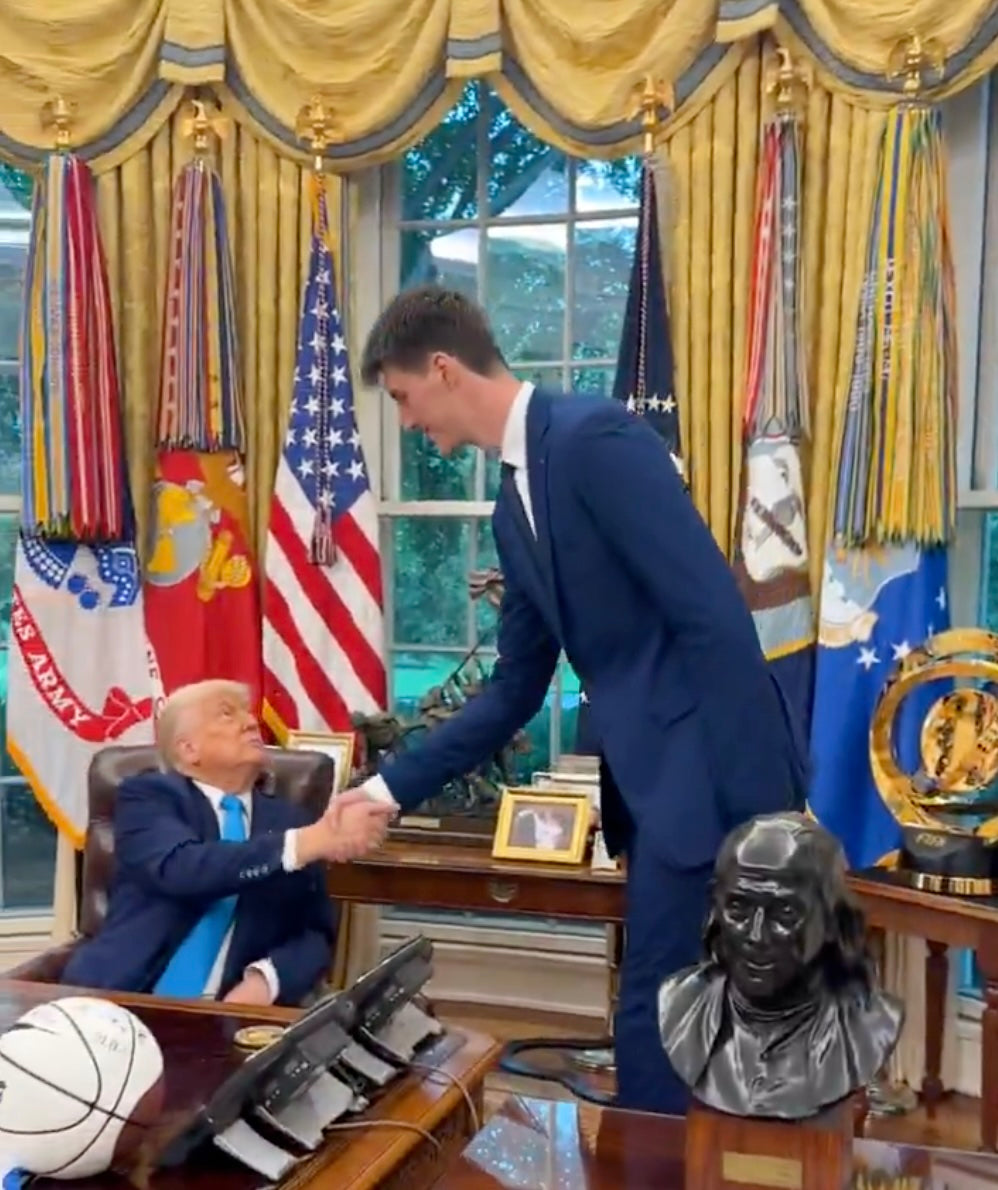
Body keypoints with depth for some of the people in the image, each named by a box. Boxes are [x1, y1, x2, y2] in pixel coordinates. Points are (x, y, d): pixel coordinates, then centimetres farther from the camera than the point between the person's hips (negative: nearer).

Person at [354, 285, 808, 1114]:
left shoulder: (594, 437, -15)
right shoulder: (515, 503, 14)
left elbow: (716, 619, -20)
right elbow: (516, 689, 19)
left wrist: (759, 809, -21)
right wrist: (393, 788, 17)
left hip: (714, 778, -9)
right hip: (650, 779, 9)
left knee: (654, 1023, -1)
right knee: (671, 1022, 17)